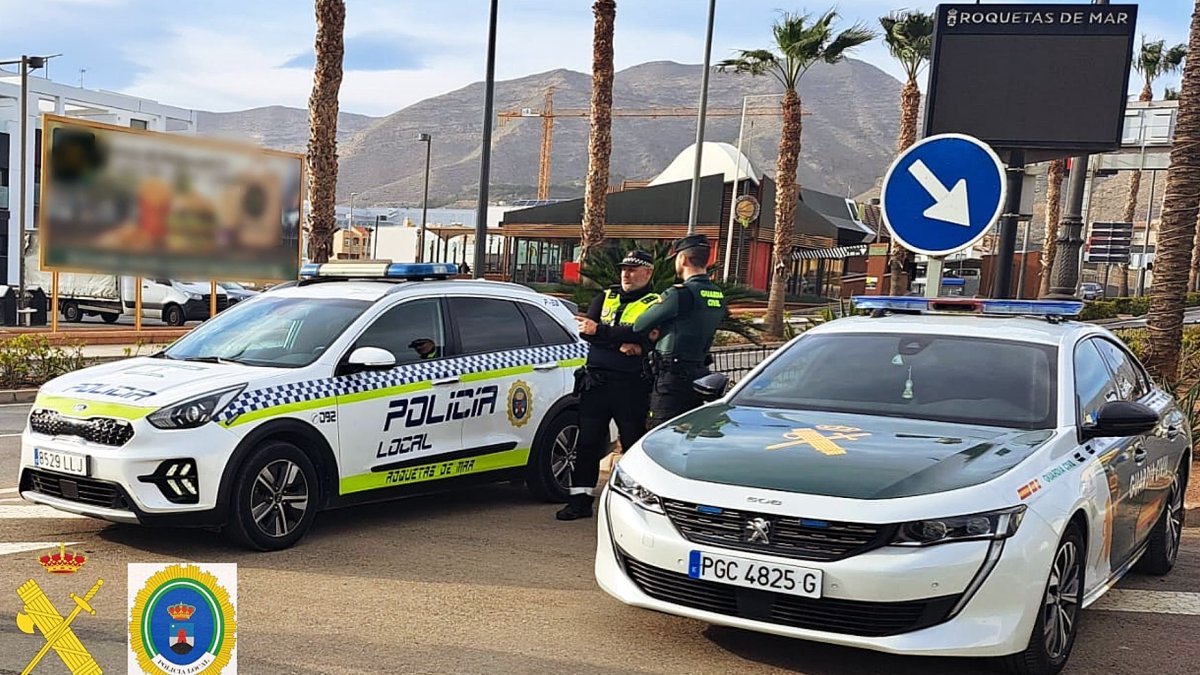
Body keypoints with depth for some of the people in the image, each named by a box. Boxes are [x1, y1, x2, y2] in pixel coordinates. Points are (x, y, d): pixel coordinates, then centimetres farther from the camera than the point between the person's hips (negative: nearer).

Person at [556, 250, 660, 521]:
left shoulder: (654, 304, 1)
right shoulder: (605, 297, 15)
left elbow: (642, 334, -18)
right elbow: (585, 329, 0)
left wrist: (601, 331, -18)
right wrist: (622, 343, -13)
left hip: (632, 387, -4)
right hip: (595, 382, 4)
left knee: (634, 445, 3)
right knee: (587, 443, 6)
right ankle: (581, 499, 12)